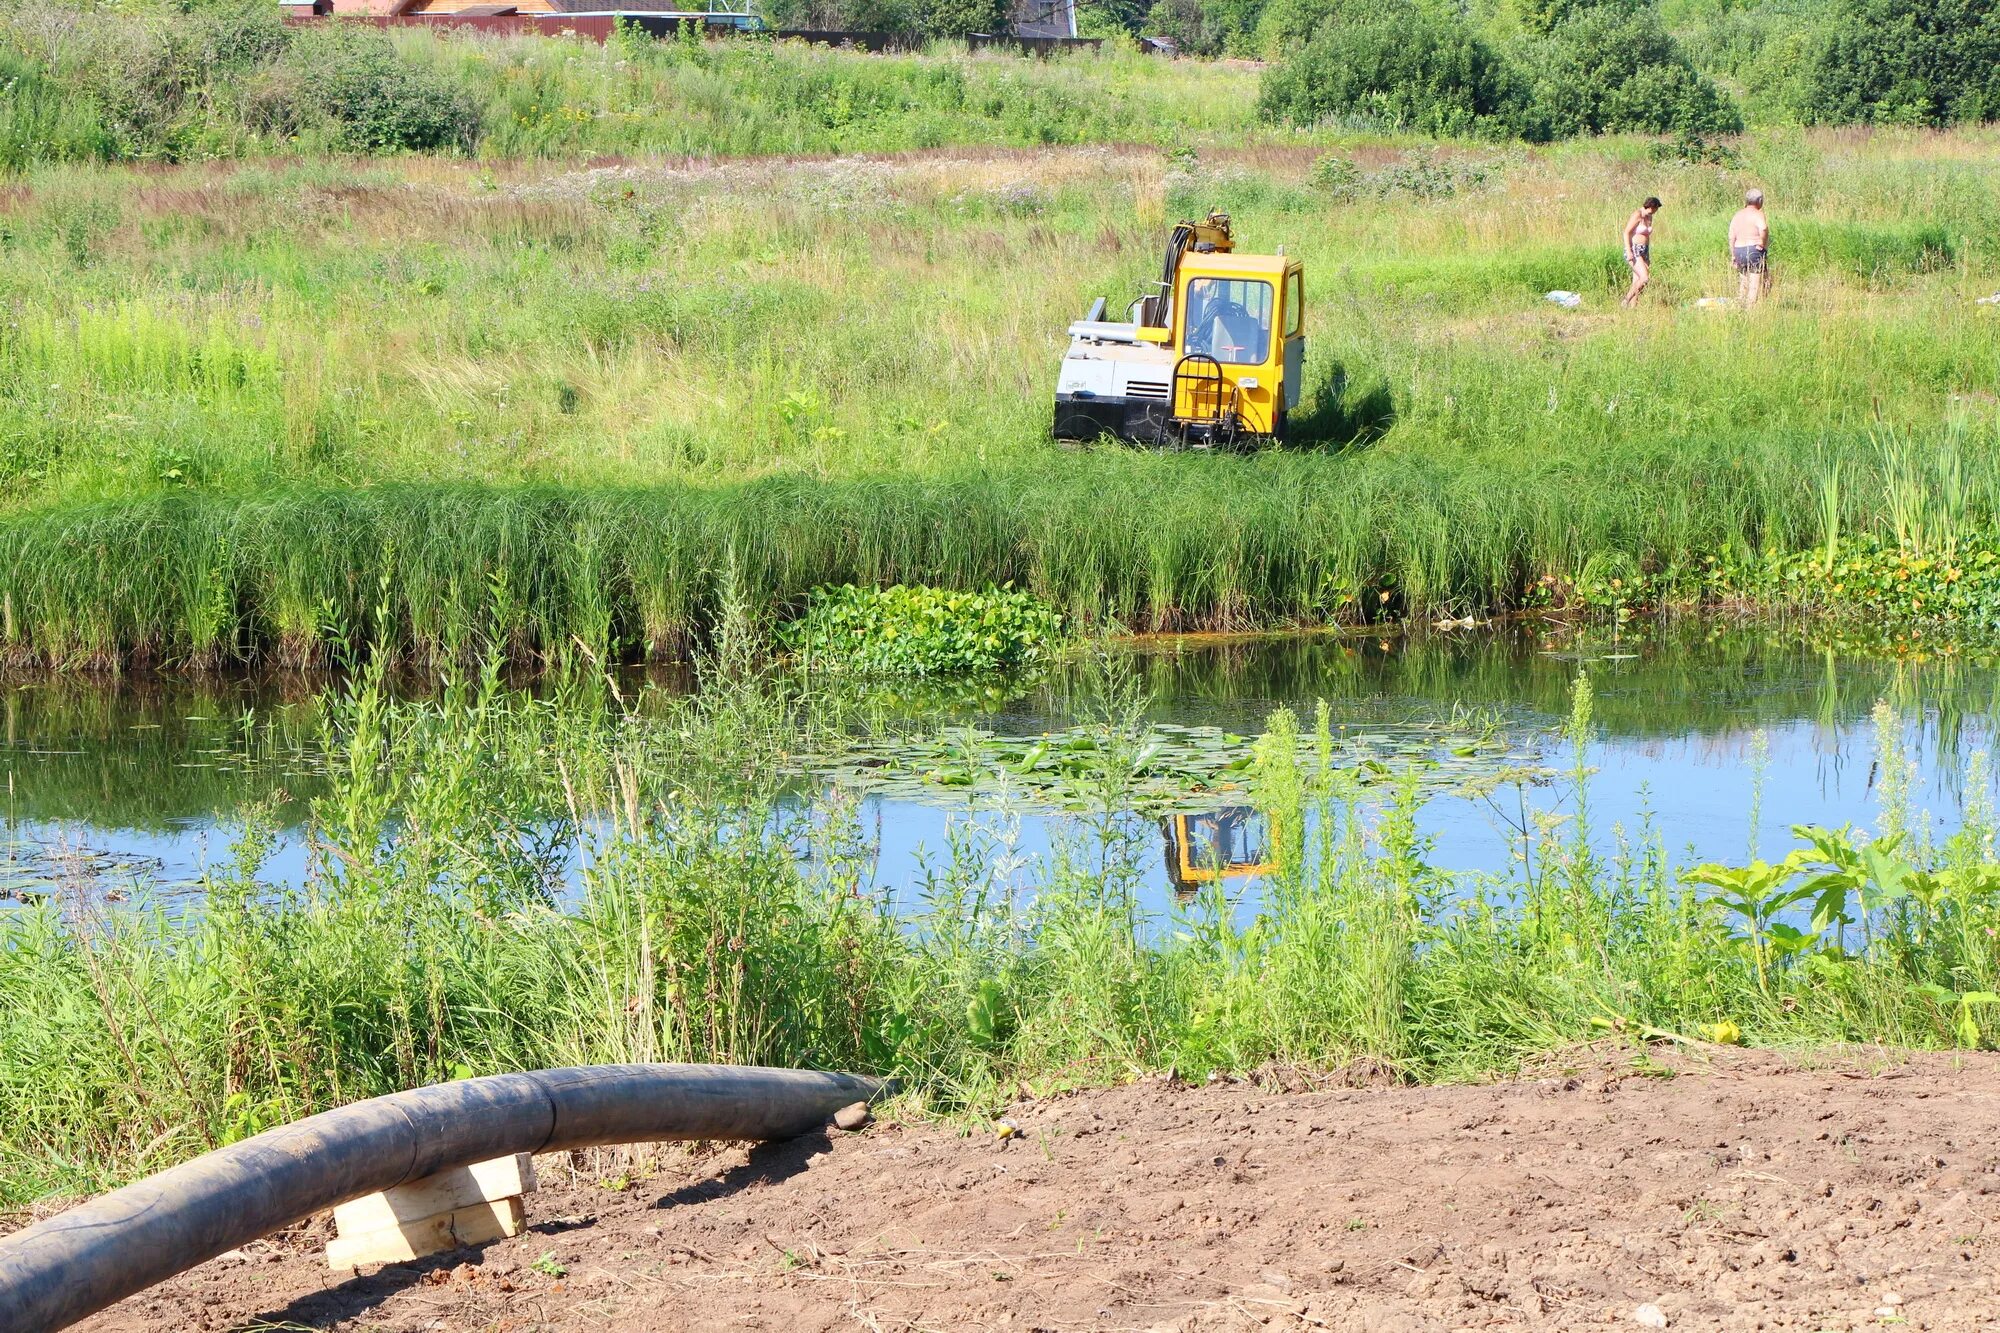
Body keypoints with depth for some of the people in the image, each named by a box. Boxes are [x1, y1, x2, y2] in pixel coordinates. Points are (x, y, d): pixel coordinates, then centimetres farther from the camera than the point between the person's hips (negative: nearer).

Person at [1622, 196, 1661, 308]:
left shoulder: (1649, 217, 13)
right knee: (1644, 278, -20)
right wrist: (1629, 252, -24)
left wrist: (1648, 256, 23)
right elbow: (1626, 233, -16)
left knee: (1637, 282, 2)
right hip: (1633, 250, -9)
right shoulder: (1637, 215, -13)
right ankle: (1625, 301, -11)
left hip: (1643, 251, 9)